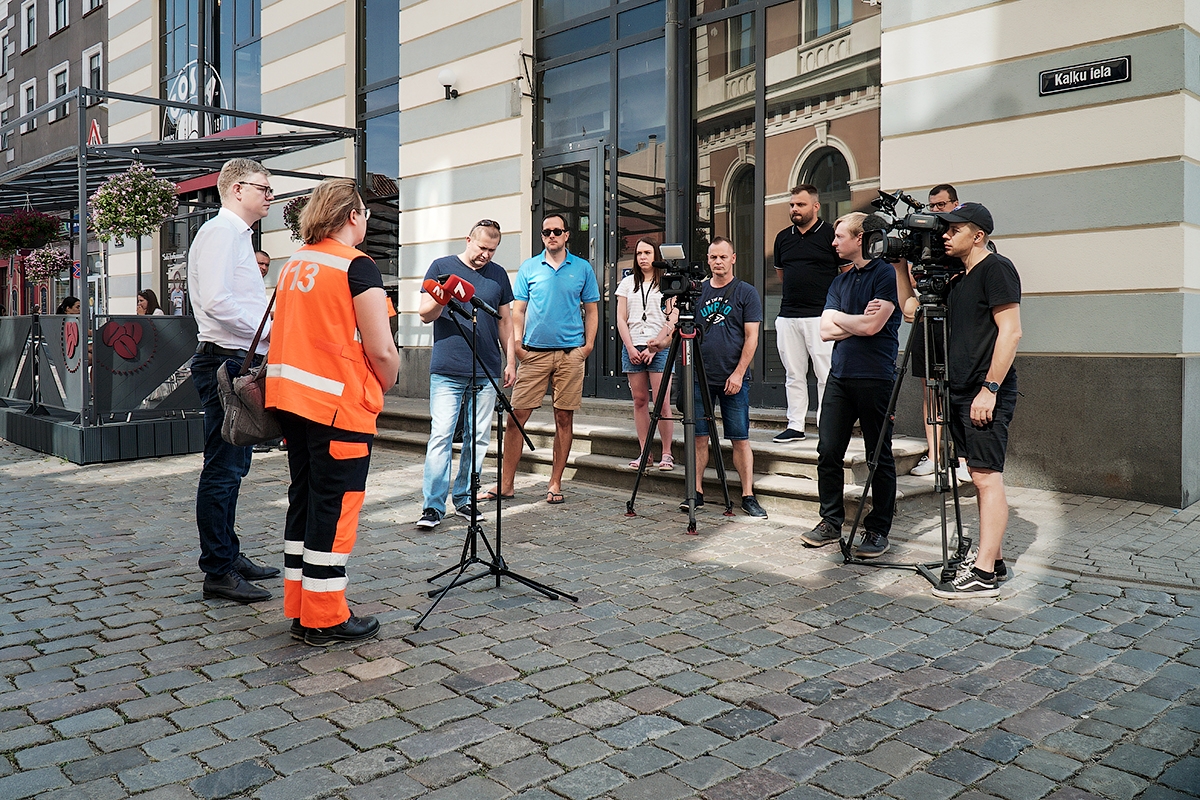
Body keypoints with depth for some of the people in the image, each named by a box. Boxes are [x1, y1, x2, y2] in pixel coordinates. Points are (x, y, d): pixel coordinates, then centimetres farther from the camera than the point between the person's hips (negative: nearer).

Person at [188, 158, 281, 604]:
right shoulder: (221, 232, -11)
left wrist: (268, 332, 14)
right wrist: (268, 330, -17)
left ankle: (229, 556, 26)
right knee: (223, 469, -7)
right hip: (224, 362, -11)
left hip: (239, 362, 11)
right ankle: (217, 572, 0)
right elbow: (216, 301, -24)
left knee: (232, 466, 16)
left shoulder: (236, 234, 22)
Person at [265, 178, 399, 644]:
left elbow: (295, 333, 17)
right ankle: (325, 620, 8)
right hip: (338, 402, -8)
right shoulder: (356, 266, -11)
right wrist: (386, 385, 2)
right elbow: (382, 350, -17)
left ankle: (299, 610, 23)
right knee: (335, 507, 0)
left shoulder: (293, 264, 13)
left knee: (303, 500, 15)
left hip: (289, 395, 8)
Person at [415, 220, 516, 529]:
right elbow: (425, 315, 2)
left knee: (479, 439, 7)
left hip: (487, 372, 4)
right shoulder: (441, 267, 4)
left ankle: (464, 498, 18)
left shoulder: (498, 274, 14)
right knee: (441, 436, -9)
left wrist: (511, 361, 12)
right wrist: (441, 299, -19)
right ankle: (432, 505, -4)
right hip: (447, 371, -3)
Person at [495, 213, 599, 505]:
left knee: (564, 418, 3)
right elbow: (518, 310, 9)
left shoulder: (582, 268, 9)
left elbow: (591, 310, 11)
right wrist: (517, 343, -5)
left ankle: (555, 484, 12)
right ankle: (506, 483, 3)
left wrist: (589, 344, -1)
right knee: (517, 415, -4)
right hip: (534, 351, 0)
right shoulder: (528, 268, 9)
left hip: (571, 353, 0)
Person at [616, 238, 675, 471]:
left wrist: (654, 346, -10)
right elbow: (621, 319, 10)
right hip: (632, 348, 3)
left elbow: (671, 320, -2)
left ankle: (666, 453, -2)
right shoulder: (627, 283, 15)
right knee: (640, 401, 4)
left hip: (659, 348, -3)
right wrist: (630, 348, -2)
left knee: (662, 402, -8)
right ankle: (644, 452, 8)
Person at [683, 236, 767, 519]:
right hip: (700, 377, 3)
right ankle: (697, 492, 12)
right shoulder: (698, 292, 11)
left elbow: (751, 337, -3)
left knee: (740, 439, 0)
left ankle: (748, 496, 6)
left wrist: (738, 373, -11)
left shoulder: (746, 293, 1)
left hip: (734, 379, -3)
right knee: (699, 436, 4)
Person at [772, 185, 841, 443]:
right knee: (794, 374, 9)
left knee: (826, 373, -5)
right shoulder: (783, 237, 14)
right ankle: (795, 426, 15)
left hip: (821, 316, -5)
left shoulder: (831, 234, -2)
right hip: (788, 316, 5)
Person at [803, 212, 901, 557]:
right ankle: (831, 522, 16)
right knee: (828, 452, 5)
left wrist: (840, 318, 1)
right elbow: (827, 330, 9)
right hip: (840, 375, 7)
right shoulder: (840, 281, 18)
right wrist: (858, 321, -5)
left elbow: (871, 325, -15)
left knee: (880, 457, 2)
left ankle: (878, 531, 10)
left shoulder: (886, 274, -5)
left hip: (875, 378, -7)